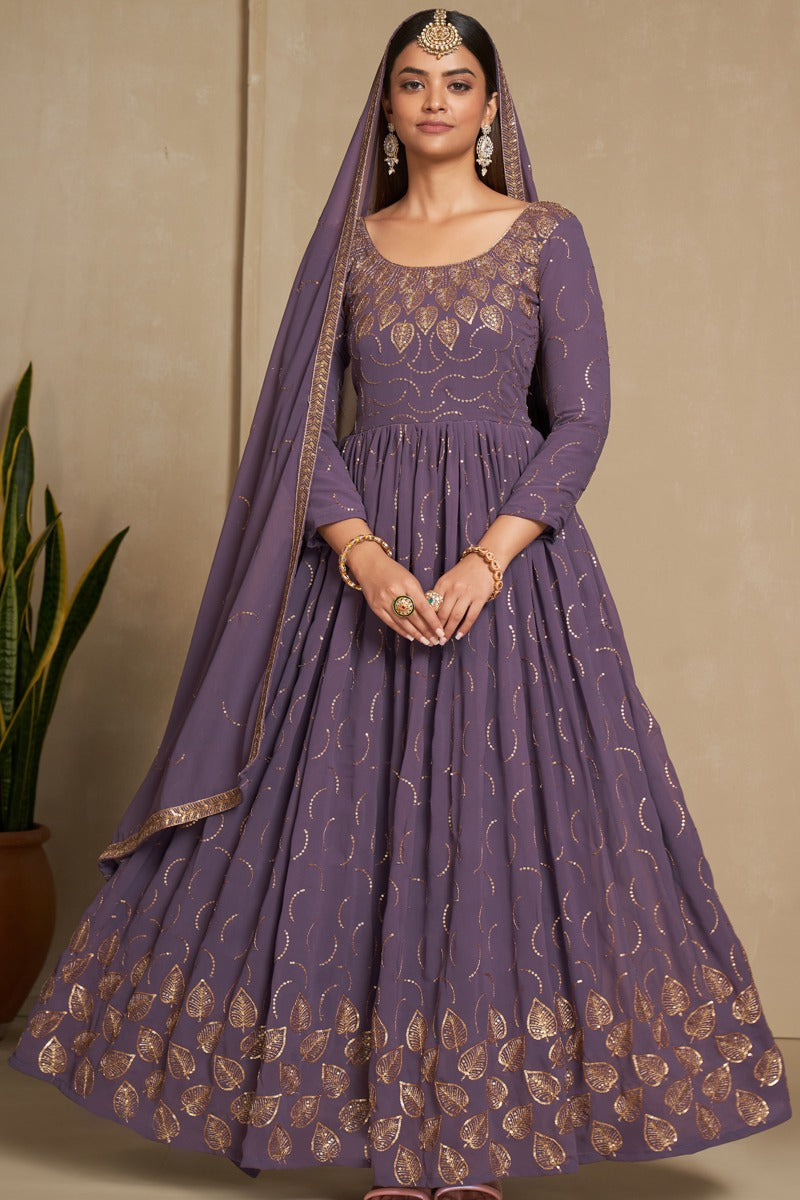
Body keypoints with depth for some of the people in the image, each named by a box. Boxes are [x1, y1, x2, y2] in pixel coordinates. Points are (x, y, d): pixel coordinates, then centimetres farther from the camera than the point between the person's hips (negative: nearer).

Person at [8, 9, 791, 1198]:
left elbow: (580, 421, -2)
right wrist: (366, 559, -13)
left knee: (506, 818, -3)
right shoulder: (348, 244, 11)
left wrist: (488, 559, -16)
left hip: (512, 552, -2)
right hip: (365, 556, 2)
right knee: (354, 822, 0)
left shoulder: (548, 236, 5)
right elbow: (306, 427, 4)